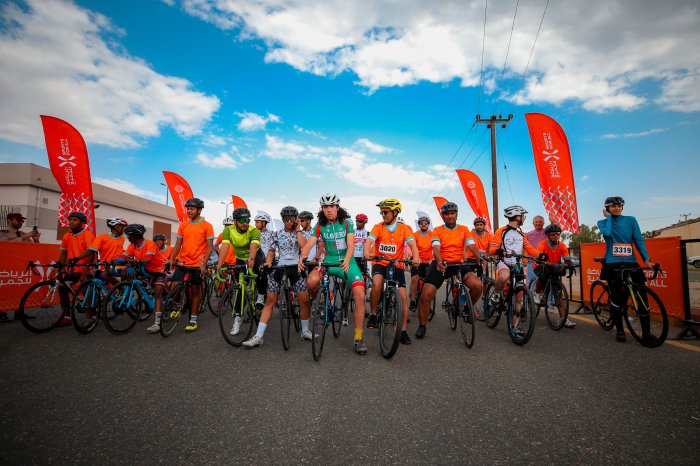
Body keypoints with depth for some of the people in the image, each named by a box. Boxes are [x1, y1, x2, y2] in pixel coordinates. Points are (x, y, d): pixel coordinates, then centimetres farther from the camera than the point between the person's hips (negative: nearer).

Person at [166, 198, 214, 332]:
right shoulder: (183, 225, 6)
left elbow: (210, 246, -6)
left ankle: (193, 320, 17)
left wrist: (204, 264, -15)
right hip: (183, 263, 3)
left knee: (195, 291, 5)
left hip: (197, 264, -3)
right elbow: (178, 244, 7)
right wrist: (171, 259, -6)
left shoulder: (207, 226, -4)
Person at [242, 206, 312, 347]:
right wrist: (268, 262, -9)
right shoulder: (277, 234, 12)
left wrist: (298, 230, -5)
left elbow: (304, 246, -11)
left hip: (296, 268, -1)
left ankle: (305, 331, 13)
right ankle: (258, 336, 1)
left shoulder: (299, 233, 8)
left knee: (304, 301, -8)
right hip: (279, 268, 1)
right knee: (269, 301, -2)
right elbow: (271, 252, 11)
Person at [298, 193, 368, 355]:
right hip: (329, 260, 1)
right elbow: (309, 243, -10)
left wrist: (347, 260, -35)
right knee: (311, 282, -32)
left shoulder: (346, 223, -3)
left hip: (347, 261, -1)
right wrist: (302, 257, -32)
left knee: (360, 296, -18)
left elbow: (351, 245, -14)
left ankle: (358, 339, -6)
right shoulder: (320, 226, 1)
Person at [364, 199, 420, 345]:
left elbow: (412, 244, -17)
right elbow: (369, 240, -19)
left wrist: (416, 257, -39)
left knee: (403, 296, -6)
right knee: (376, 284, -32)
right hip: (380, 264, -1)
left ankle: (403, 331, 10)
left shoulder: (405, 228, -3)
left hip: (397, 266, 1)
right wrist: (367, 252, -42)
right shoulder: (378, 227, -3)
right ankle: (373, 315, -9)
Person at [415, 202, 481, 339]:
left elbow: (472, 246, -6)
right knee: (426, 294, -14)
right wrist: (439, 261, -36)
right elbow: (436, 248, -15)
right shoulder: (437, 230, 1)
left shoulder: (464, 229, 6)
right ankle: (422, 326, 7)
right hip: (441, 264, -1)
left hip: (458, 264, 2)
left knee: (478, 285, -23)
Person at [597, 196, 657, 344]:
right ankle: (619, 330, 15)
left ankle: (646, 333, 0)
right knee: (616, 298, 1)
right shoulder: (603, 222, 5)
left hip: (631, 263, 2)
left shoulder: (631, 220, 8)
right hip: (613, 264, -1)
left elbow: (639, 240, 1)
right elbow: (607, 233, -17)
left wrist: (647, 259, -11)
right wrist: (608, 216, -4)